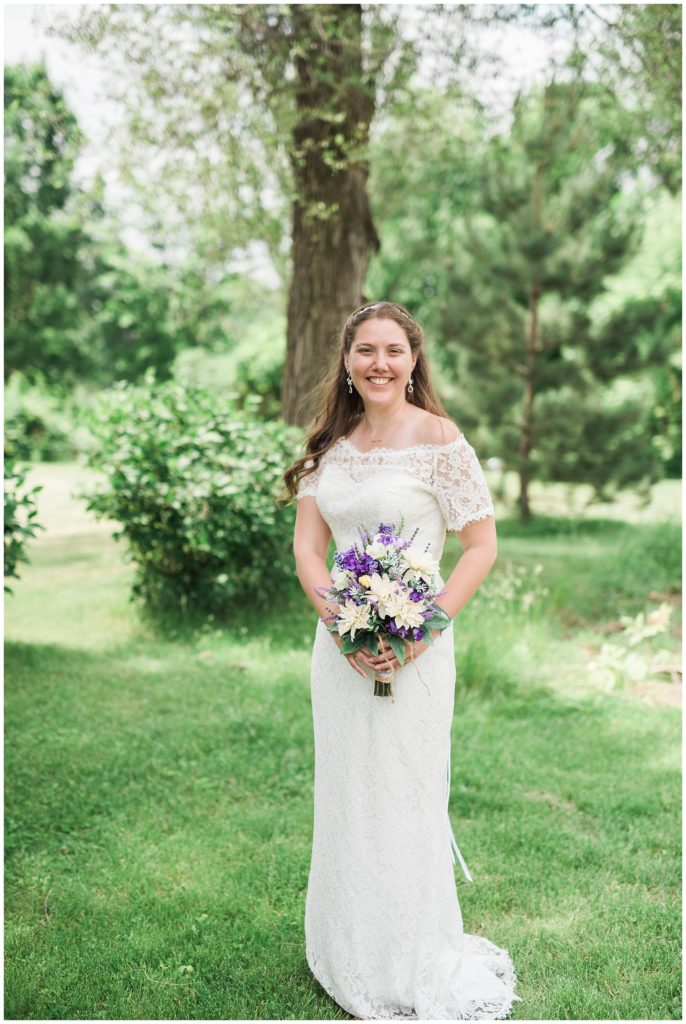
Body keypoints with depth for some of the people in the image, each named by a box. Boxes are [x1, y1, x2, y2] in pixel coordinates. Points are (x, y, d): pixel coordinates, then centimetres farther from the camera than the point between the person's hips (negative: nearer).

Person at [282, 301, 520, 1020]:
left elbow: (481, 546, -8)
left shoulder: (438, 439, -9)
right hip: (338, 643, 5)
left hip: (411, 648, -5)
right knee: (343, 796, 15)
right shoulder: (331, 443, 6)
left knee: (405, 800, 5)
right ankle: (348, 960, 35)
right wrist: (338, 621, -11)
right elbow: (306, 545, 4)